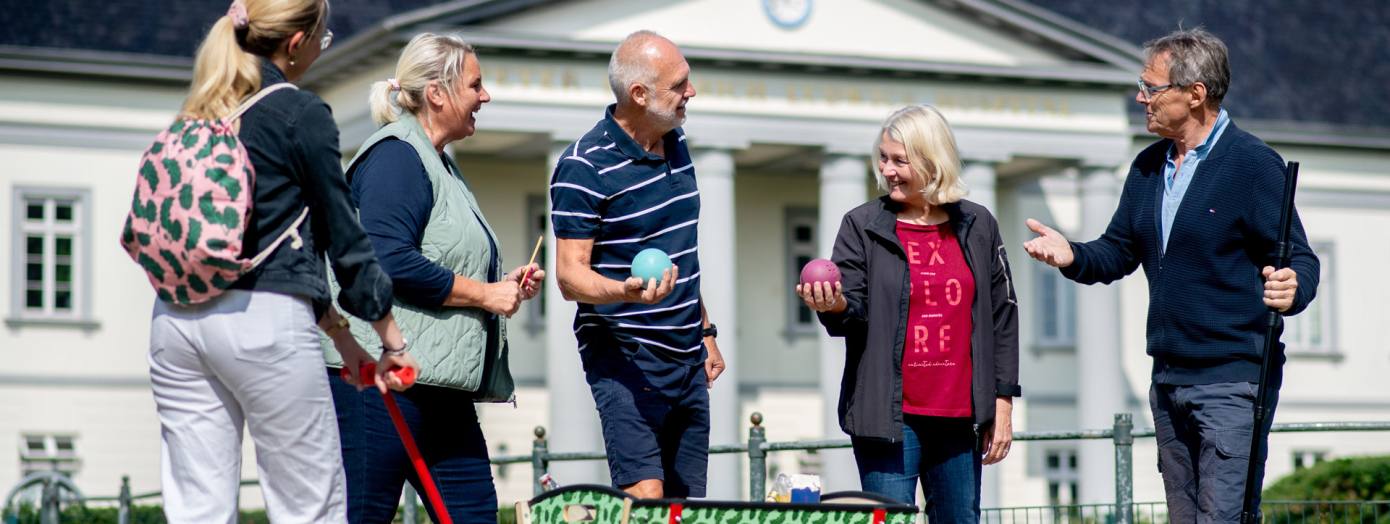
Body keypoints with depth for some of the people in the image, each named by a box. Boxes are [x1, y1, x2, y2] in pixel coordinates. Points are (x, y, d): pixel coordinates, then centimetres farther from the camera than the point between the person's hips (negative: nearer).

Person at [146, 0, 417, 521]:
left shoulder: (199, 113, 16)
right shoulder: (301, 113, -5)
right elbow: (342, 235, -1)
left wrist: (340, 335, 22)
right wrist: (393, 342, 10)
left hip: (176, 317, 7)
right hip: (260, 321, -7)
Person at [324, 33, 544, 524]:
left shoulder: (440, 164, 23)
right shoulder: (396, 155, -9)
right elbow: (391, 262, -21)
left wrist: (504, 284, 13)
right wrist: (484, 294, -13)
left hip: (439, 388, 10)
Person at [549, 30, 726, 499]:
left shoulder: (675, 143, 11)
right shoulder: (584, 166, -14)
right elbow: (570, 274, -16)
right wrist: (625, 291, -36)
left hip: (686, 358, 8)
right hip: (625, 358, -8)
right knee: (645, 498, -19)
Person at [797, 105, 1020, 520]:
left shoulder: (977, 226, 7)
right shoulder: (863, 225, 2)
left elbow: (1003, 315, 10)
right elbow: (853, 310, -4)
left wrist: (1002, 401, 7)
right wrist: (833, 306, -28)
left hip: (960, 418, 2)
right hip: (890, 417, -2)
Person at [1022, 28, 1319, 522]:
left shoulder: (1254, 163, -9)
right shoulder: (1149, 166, 13)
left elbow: (1301, 260, -10)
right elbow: (1118, 253, 16)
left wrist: (1291, 288, -33)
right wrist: (1073, 255, -5)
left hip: (1232, 378, -8)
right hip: (1168, 380, 8)